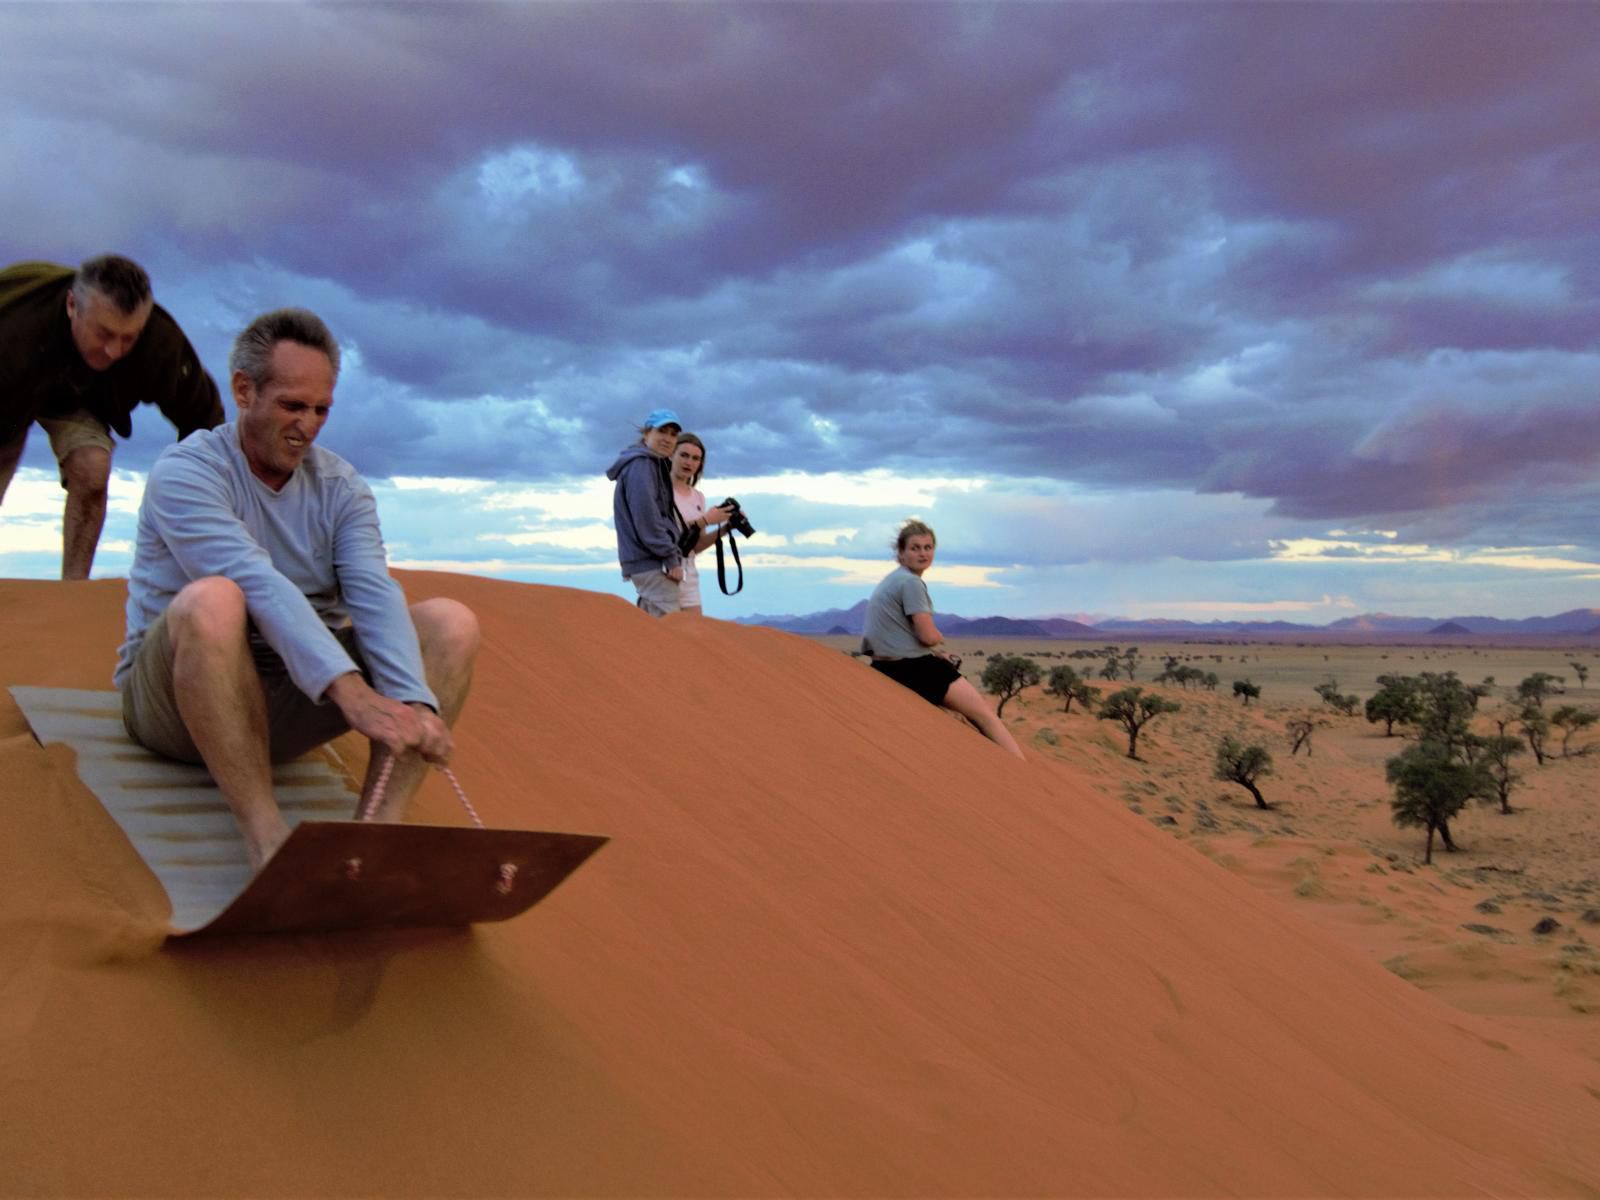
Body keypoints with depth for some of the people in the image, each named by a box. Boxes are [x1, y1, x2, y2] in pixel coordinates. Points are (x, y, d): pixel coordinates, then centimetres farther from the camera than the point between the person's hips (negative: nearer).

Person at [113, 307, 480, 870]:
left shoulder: (341, 486, 3)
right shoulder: (185, 472, -12)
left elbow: (374, 595, -14)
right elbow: (257, 583, -29)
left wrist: (415, 701, -33)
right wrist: (352, 694, -43)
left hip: (293, 695, 5)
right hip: (174, 694, -4)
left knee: (452, 622, -13)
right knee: (212, 601, -36)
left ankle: (377, 831, -30)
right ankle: (268, 842, -36)